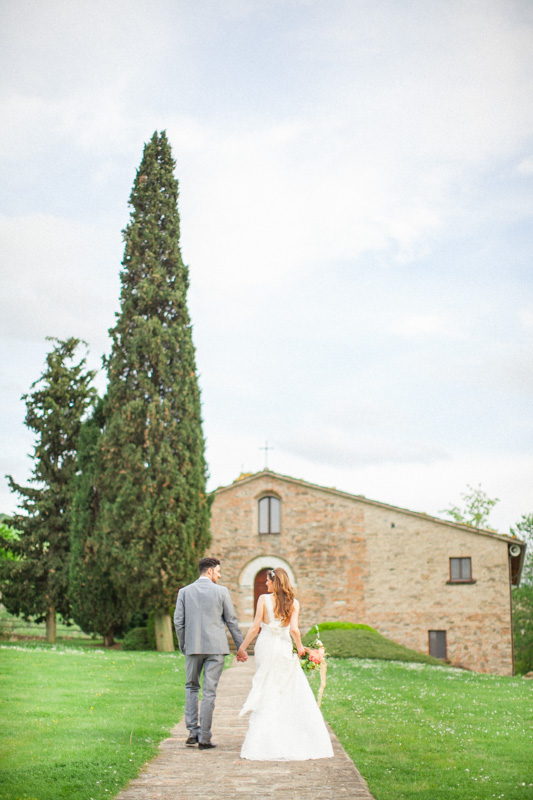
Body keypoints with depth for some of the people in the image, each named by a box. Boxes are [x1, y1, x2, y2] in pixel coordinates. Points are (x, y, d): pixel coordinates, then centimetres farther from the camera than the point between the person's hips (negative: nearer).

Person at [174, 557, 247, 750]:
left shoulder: (184, 592, 3)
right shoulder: (221, 591, -3)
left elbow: (178, 622, 2)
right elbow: (232, 621, 1)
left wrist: (183, 646, 14)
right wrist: (240, 647, 8)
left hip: (193, 647, 2)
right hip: (215, 647, -2)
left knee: (191, 687, 18)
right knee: (209, 692, 2)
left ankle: (193, 732, 10)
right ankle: (204, 739, 5)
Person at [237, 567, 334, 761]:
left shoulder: (264, 599, -6)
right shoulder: (293, 603, -1)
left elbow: (255, 627, -6)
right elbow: (294, 629, -10)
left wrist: (242, 647, 2)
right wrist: (300, 647, 7)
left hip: (266, 647, -1)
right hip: (284, 648, 1)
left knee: (266, 693, 7)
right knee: (295, 693, 9)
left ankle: (265, 740, 8)